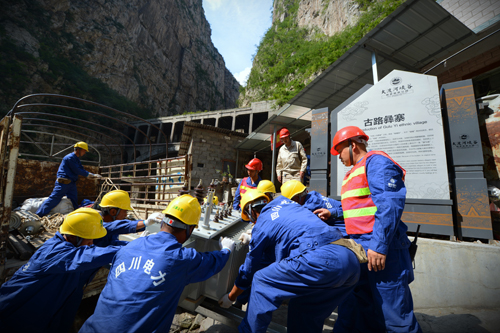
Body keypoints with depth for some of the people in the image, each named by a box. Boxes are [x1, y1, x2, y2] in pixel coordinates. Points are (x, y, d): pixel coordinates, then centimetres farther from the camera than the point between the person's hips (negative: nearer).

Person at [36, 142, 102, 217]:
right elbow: (77, 171, -16)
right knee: (53, 199, -8)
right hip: (63, 182, -9)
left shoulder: (77, 159, 18)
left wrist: (93, 175, 4)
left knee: (74, 202, 11)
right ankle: (38, 215, 1)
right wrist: (90, 175, -9)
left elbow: (82, 170, 15)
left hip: (71, 183, 9)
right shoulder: (70, 157, -12)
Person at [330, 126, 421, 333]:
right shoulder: (354, 172, 20)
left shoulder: (375, 161, -10)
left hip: (380, 251, -9)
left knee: (394, 316, 5)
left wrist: (379, 245, -25)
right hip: (358, 249, 9)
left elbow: (390, 204, -21)